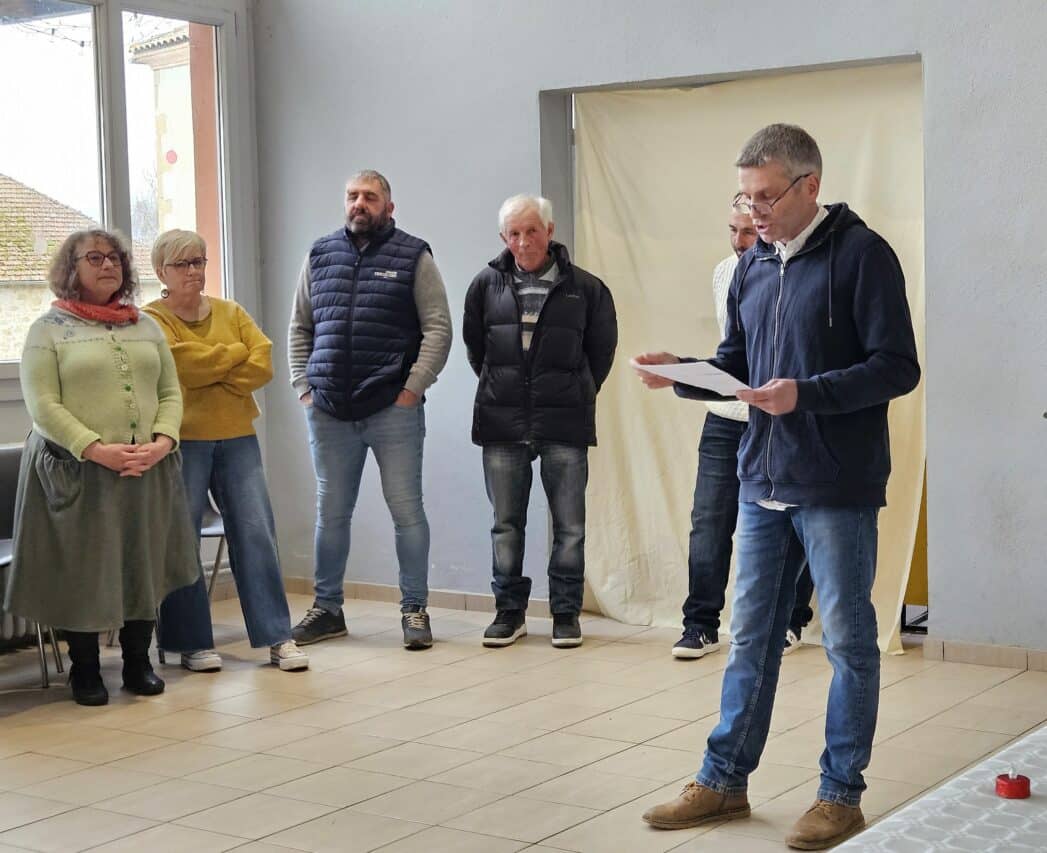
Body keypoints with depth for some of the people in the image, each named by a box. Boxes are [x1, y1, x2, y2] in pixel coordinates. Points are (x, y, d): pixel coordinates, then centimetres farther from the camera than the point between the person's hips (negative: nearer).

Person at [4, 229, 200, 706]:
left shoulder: (145, 327, 14)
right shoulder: (49, 330, 0)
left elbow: (170, 393, 11)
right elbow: (43, 406, -9)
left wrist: (161, 442, -8)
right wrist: (98, 450, -19)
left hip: (147, 470, 4)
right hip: (77, 473, -4)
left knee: (144, 567, 7)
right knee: (82, 572, 1)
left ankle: (138, 664, 22)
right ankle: (85, 671, 15)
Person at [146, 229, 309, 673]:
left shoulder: (231, 312, 14)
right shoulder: (152, 319, 0)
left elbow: (263, 364, 2)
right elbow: (182, 362, -17)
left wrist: (214, 379, -10)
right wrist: (237, 354, -5)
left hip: (237, 438, 4)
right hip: (182, 441, -4)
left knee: (256, 533, 0)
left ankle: (277, 637, 4)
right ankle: (192, 643, 8)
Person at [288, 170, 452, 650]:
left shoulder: (413, 257, 0)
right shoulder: (320, 256, 11)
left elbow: (438, 328, -4)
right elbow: (299, 329, 15)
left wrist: (412, 389, -11)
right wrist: (303, 386, 5)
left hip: (393, 411, -3)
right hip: (329, 412, 4)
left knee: (406, 510, 1)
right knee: (331, 513, 11)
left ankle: (414, 610, 11)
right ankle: (327, 609, 22)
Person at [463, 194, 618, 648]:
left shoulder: (584, 287, -2)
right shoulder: (487, 284, 3)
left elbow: (602, 348, 10)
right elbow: (474, 345, 16)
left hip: (564, 423, -1)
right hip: (501, 423, 2)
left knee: (569, 525, 3)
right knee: (505, 524, 7)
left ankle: (566, 613, 14)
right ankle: (509, 611, 18)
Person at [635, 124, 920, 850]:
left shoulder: (862, 253, -10)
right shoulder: (753, 265, 11)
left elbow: (897, 368, -15)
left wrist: (807, 394, -25)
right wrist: (686, 374, -4)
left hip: (838, 489, -6)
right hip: (763, 485, 7)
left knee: (849, 641, 5)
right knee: (750, 638, 13)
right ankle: (724, 781, 24)